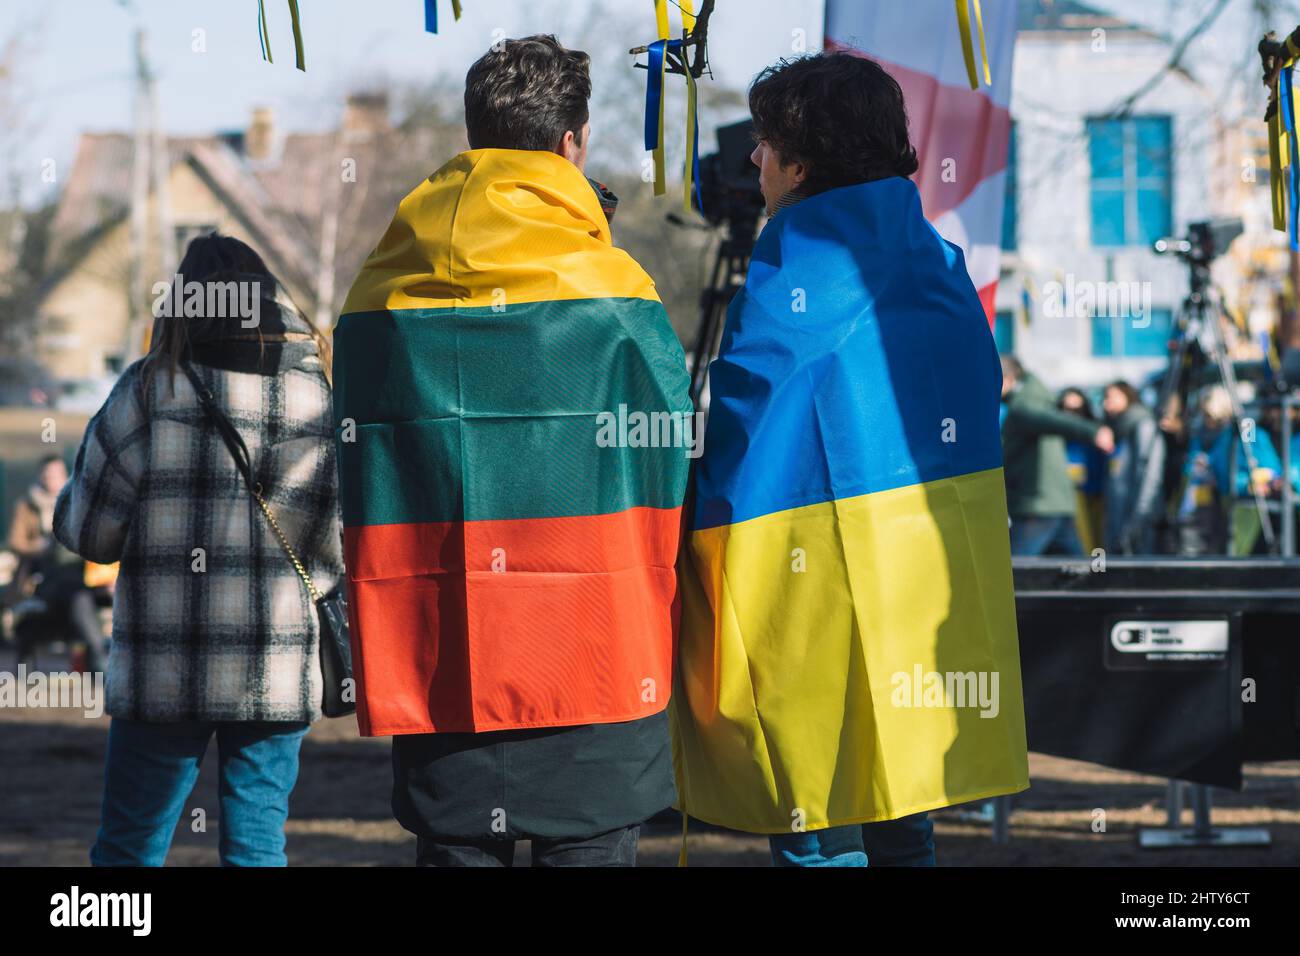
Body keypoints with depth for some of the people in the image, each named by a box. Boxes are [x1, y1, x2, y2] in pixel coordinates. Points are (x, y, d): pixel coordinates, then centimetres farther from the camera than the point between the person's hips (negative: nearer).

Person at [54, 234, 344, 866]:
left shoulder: (149, 391, -5)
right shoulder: (321, 397, 2)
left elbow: (89, 532, 0)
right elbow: (337, 553, 5)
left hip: (163, 673, -2)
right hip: (278, 676, 2)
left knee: (129, 844, 7)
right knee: (258, 844, 7)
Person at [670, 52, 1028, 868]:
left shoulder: (793, 272, -12)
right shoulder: (936, 259, 9)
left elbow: (743, 420, -13)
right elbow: (981, 397, 14)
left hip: (821, 585, -7)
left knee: (818, 834, -1)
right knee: (903, 826, 15)